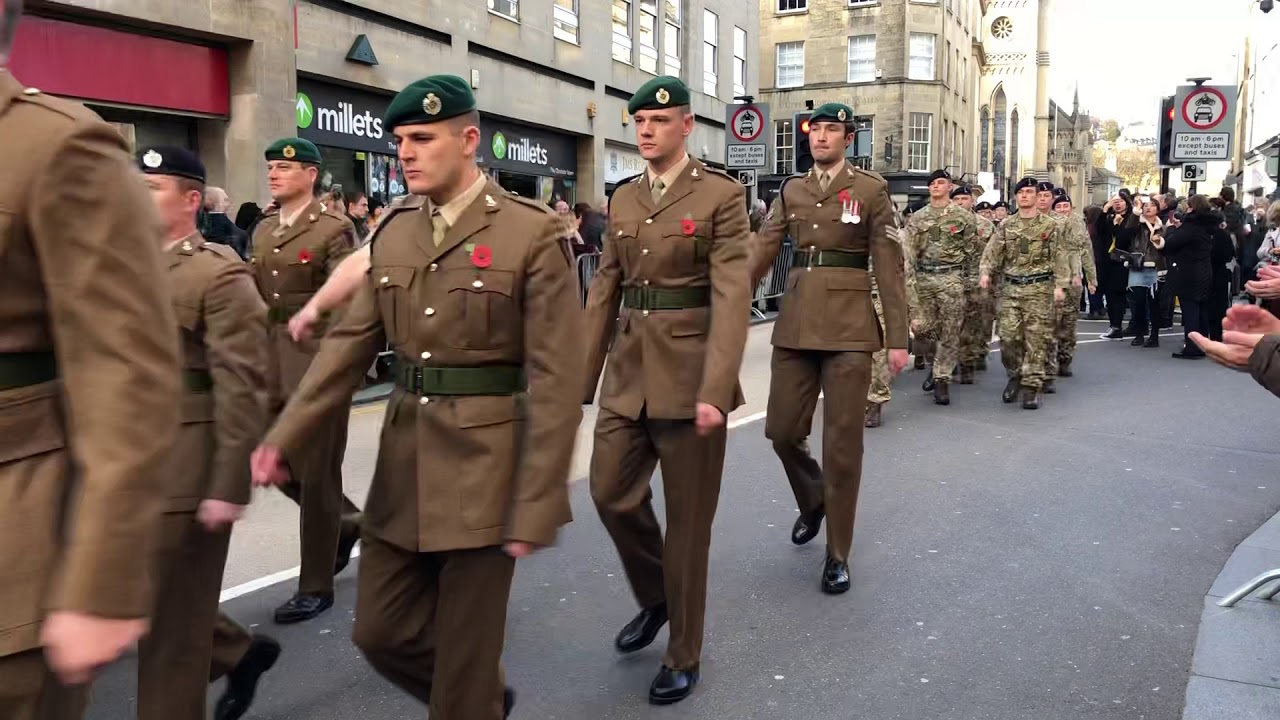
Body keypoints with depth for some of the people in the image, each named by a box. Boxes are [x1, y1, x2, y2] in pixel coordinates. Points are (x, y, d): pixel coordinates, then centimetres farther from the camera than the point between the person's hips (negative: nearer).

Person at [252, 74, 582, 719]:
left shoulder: (532, 235, -11)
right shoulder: (392, 233, 7)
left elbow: (555, 382, -13)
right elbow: (350, 343, 7)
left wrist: (535, 509, -15)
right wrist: (284, 438, -4)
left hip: (483, 468, -6)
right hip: (402, 465, 6)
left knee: (464, 654, 6)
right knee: (381, 633, 15)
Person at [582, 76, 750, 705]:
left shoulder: (721, 194, -6)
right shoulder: (623, 199, 11)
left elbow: (732, 296, -14)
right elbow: (604, 290, 12)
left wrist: (715, 389, -23)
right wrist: (582, 376, 8)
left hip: (688, 371, -5)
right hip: (628, 369, 5)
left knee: (687, 518, 5)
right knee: (611, 493, 5)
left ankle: (683, 656, 23)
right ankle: (654, 597, 34)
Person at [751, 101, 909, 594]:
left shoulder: (871, 189, 1)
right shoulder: (791, 191, 11)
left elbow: (890, 268, -1)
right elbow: (762, 253, 4)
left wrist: (897, 338, -5)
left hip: (848, 324, -4)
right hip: (796, 322, 4)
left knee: (842, 442, 0)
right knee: (782, 430, 6)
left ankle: (838, 555, 14)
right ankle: (813, 501, 38)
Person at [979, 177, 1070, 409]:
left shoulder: (1049, 225, 3)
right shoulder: (1005, 226, 10)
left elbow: (1059, 257, 0)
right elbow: (992, 251, 4)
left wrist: (1060, 285, -9)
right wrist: (985, 272, -14)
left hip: (1039, 288, -2)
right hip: (1011, 288, 3)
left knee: (1036, 338, -3)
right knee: (1008, 336, -1)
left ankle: (1031, 386, 1)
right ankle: (1015, 376, 20)